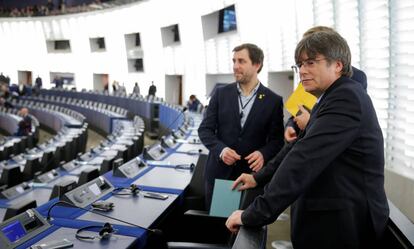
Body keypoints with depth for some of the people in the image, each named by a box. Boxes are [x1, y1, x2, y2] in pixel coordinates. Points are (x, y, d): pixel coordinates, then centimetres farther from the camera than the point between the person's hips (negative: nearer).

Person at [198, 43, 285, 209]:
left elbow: (277, 139, 1)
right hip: (218, 173, 2)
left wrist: (264, 153, -20)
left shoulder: (273, 100, -1)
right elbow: (205, 129, 3)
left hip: (252, 174, -1)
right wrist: (221, 149, -15)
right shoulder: (221, 93, 3)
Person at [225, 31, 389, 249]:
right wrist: (258, 178, 16)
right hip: (327, 217, 9)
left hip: (343, 224, -9)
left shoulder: (347, 97, -20)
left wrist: (254, 214, -28)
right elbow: (298, 148, 19)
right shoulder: (329, 100, 13)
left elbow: (304, 158, -28)